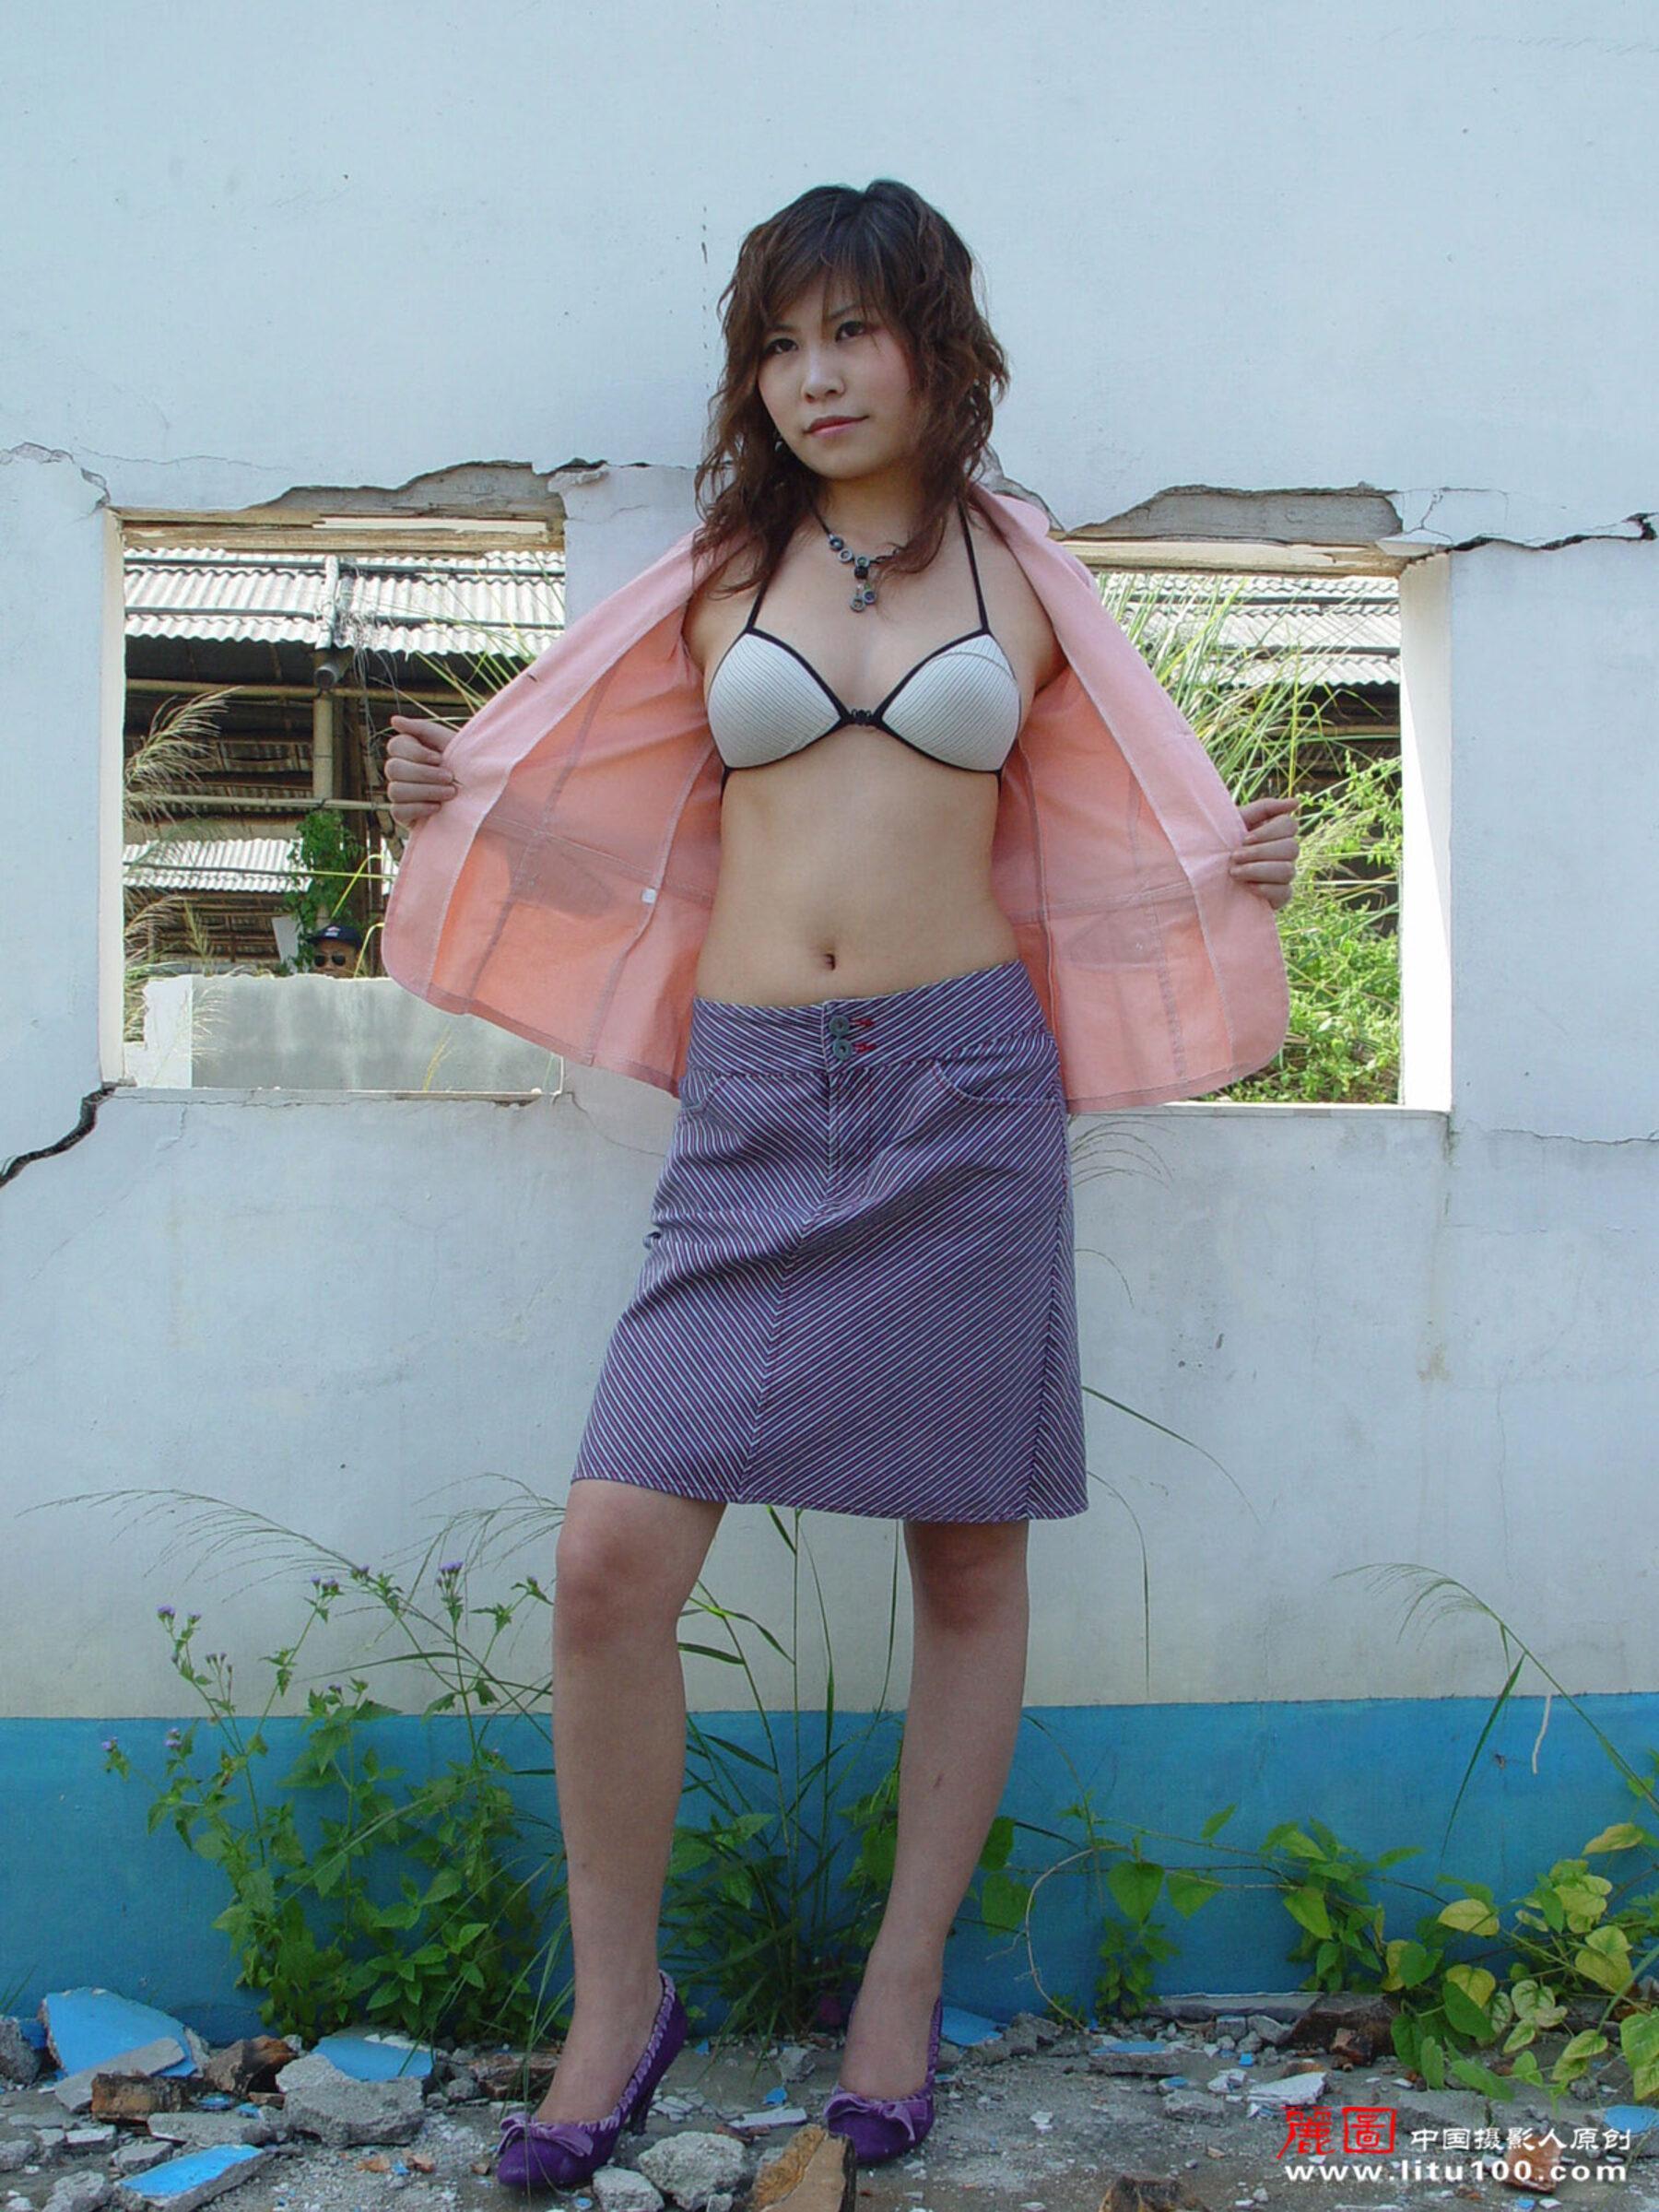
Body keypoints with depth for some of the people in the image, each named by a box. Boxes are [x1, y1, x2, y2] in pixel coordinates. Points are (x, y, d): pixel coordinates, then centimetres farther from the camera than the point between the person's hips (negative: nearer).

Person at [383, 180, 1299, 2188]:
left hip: (964, 1085, 0)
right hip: (751, 1109, 1)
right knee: (610, 1556, -9)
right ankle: (618, 2000, 11)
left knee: (967, 1561, 6)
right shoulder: (721, 581, 11)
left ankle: (904, 1990, 24)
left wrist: (1229, 873, 1)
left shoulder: (1023, 584, 10)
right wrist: (472, 809, 5)